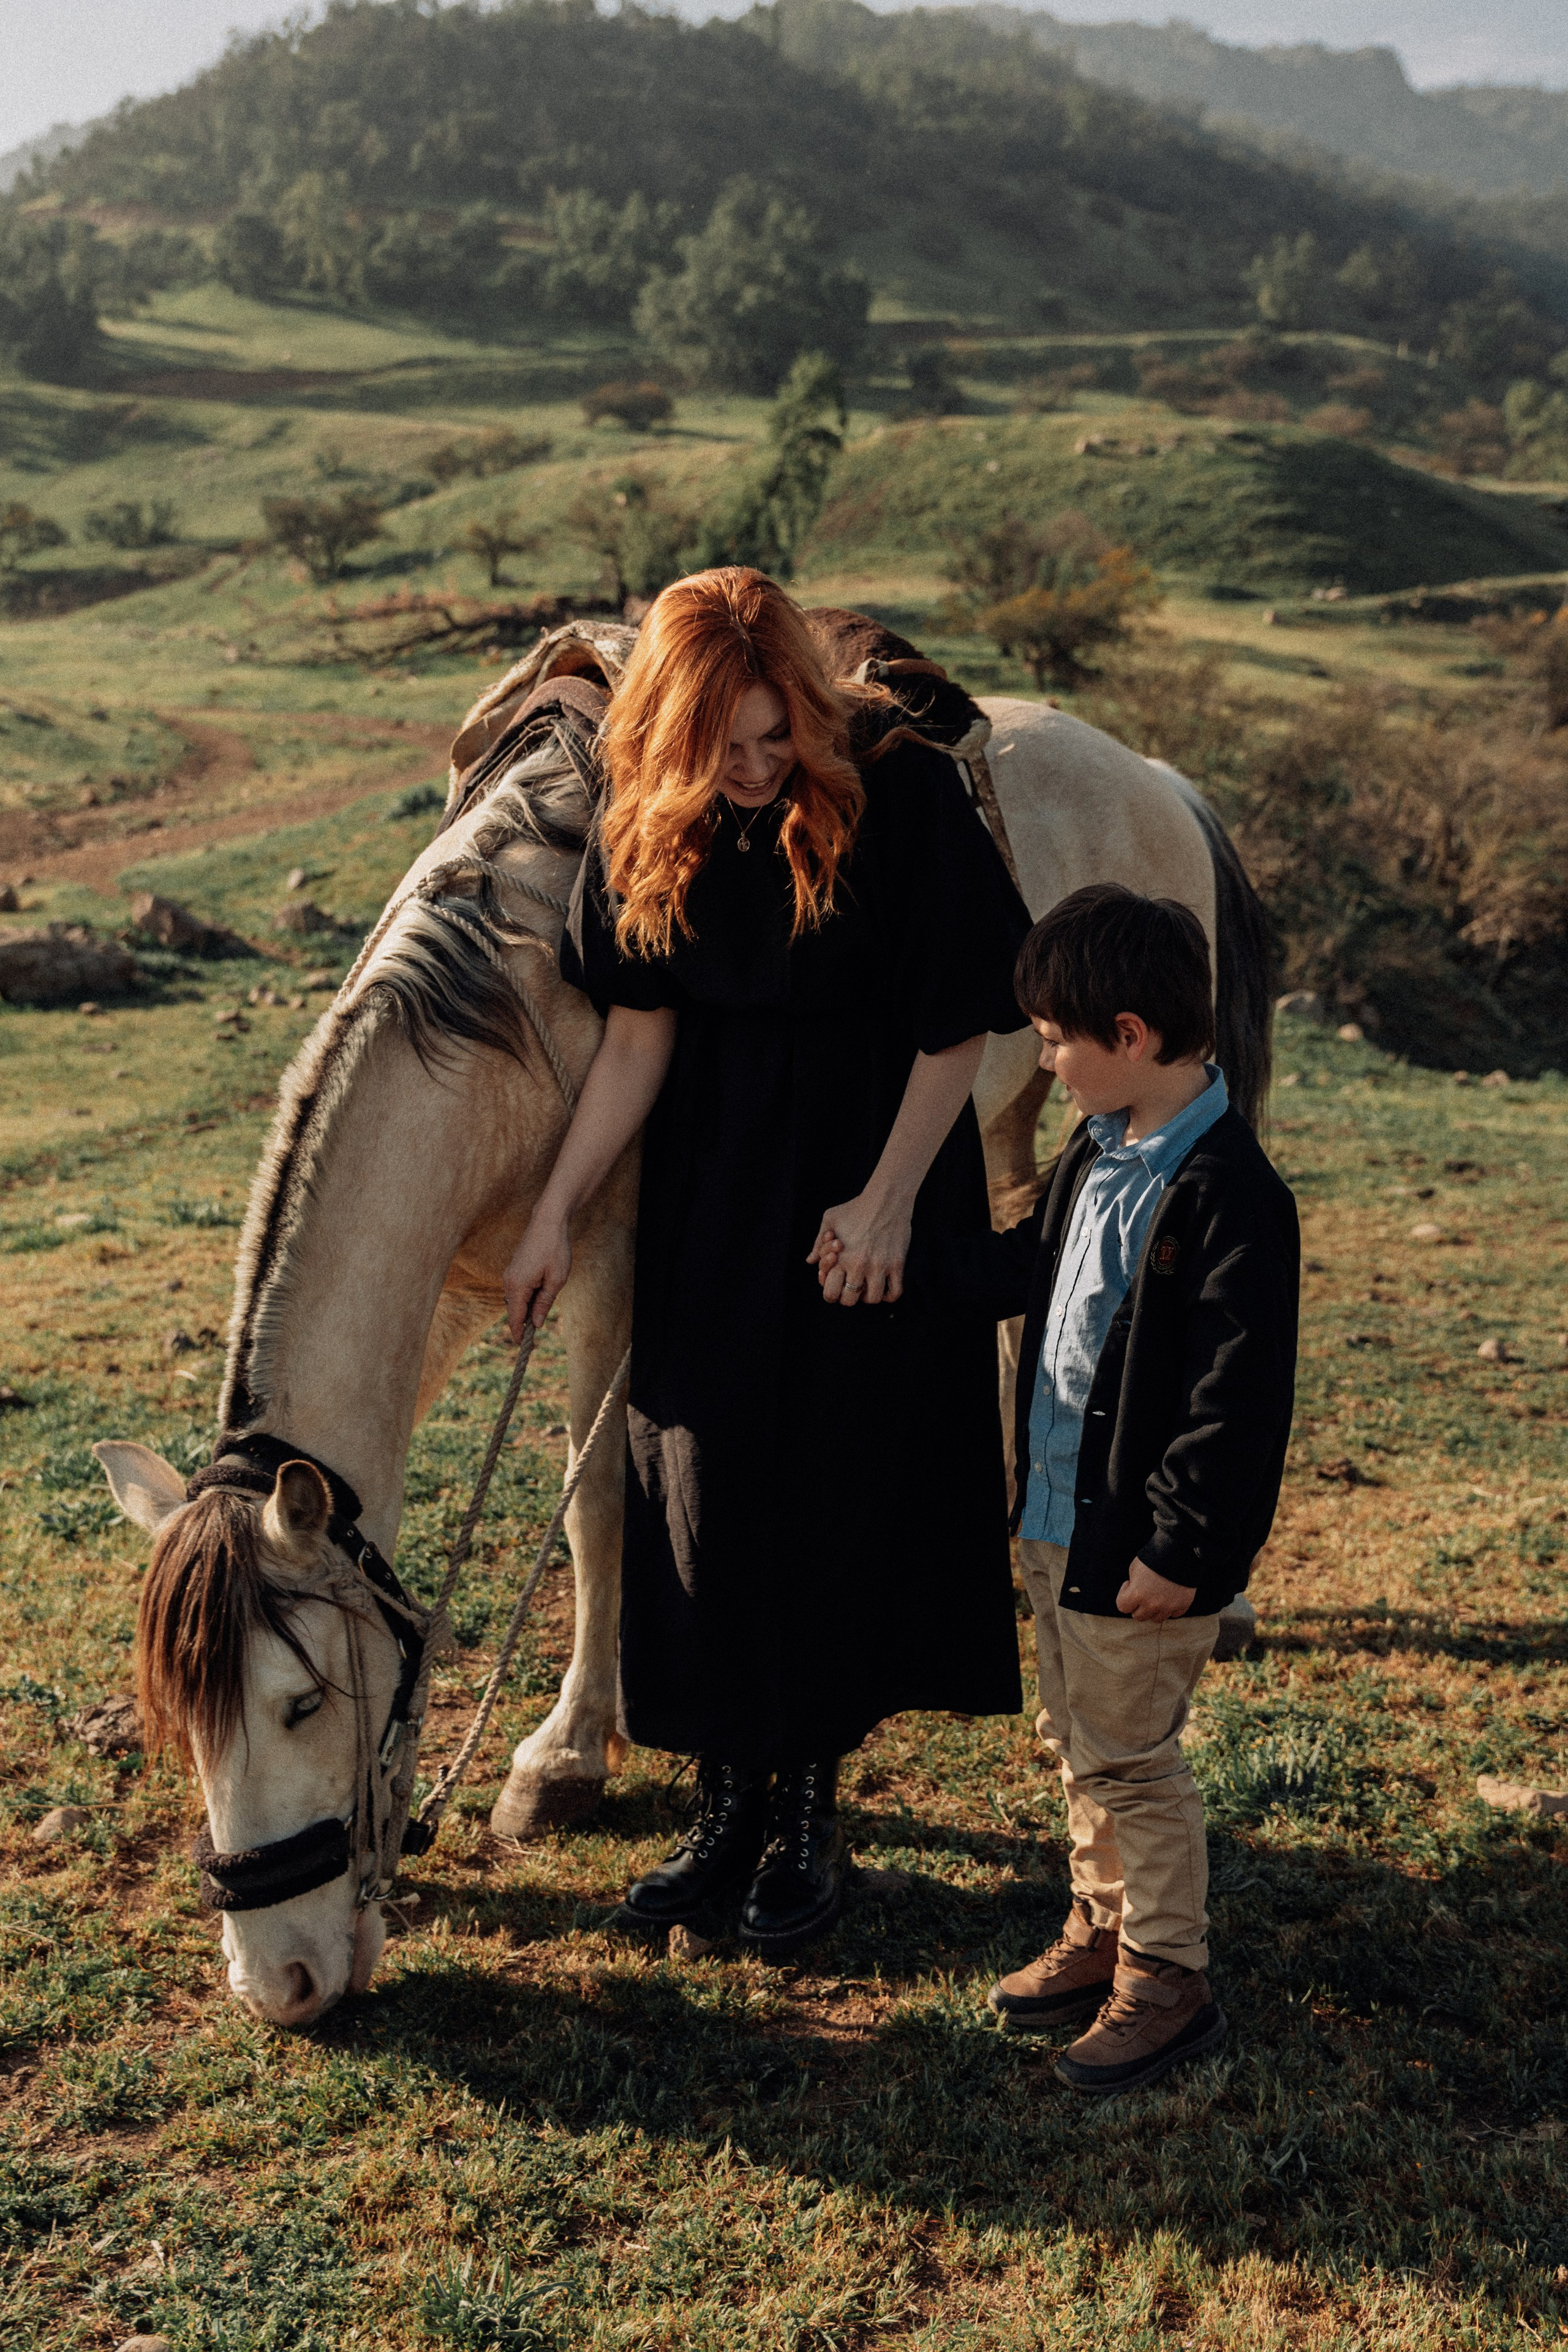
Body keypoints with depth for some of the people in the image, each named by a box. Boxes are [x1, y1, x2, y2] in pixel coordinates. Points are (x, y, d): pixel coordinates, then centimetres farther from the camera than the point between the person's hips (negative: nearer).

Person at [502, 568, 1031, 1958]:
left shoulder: (901, 789, -18)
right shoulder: (648, 823, -6)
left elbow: (959, 1025, -12)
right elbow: (639, 1034, -1)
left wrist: (887, 1201, -13)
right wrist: (557, 1213, -3)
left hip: (878, 1163, -3)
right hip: (711, 1180, 4)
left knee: (840, 1477, 3)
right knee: (701, 1475, 7)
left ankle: (811, 1804, 21)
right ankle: (729, 1796, 25)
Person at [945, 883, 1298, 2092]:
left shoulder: (1229, 1195, -23)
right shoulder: (1099, 1153, 5)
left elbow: (1238, 1398, -23)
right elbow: (1024, 1271, 22)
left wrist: (1179, 1549, -21)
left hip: (1140, 1546, -9)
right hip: (1059, 1514, 9)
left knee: (1129, 1759, 5)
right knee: (1078, 1743, 21)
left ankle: (1171, 1980, 23)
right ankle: (1104, 1930, 39)